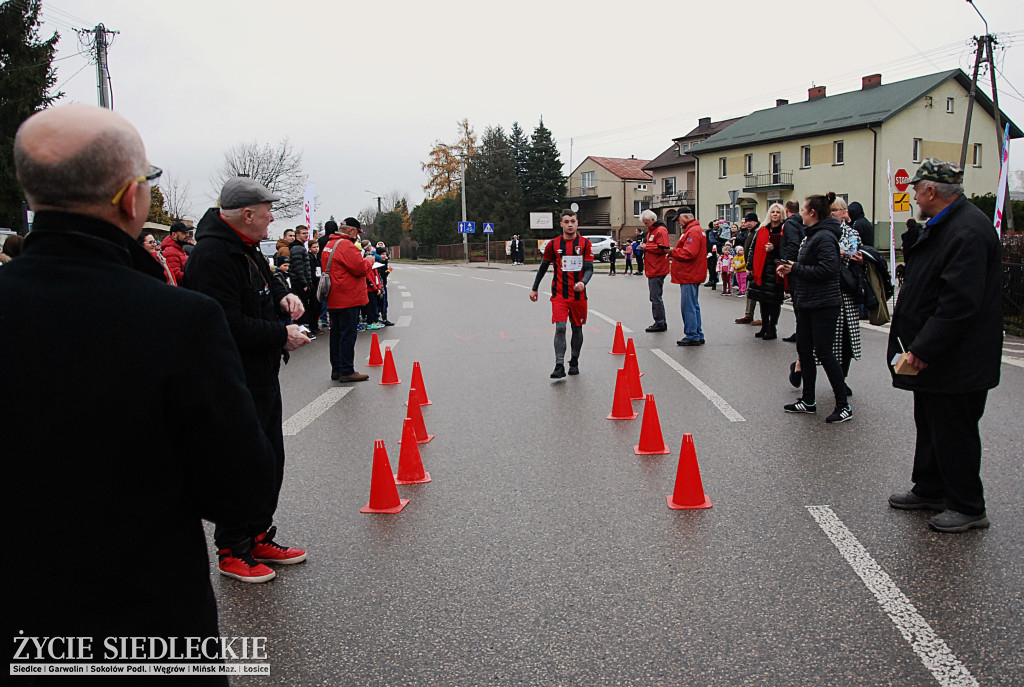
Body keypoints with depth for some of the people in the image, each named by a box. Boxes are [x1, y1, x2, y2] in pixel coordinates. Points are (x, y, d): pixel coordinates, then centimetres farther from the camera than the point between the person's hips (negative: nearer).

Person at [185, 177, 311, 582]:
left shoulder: (246, 247, 11)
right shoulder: (212, 256, -21)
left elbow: (264, 283, 30)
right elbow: (229, 325, -28)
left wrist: (283, 296, 8)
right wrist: (282, 336, -19)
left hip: (262, 376, 11)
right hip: (235, 382, -10)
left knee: (269, 460, 17)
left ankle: (259, 538, 31)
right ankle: (232, 552, 16)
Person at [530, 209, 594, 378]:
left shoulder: (585, 243, 1)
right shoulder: (553, 244, 2)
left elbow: (589, 268, -4)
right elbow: (543, 267, 12)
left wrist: (583, 282, -24)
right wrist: (534, 288, 15)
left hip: (579, 294, 1)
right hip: (559, 294, -1)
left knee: (577, 329, 12)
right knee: (560, 328, -14)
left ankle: (574, 362, 30)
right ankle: (559, 366, -13)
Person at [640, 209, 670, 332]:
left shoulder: (661, 230, -12)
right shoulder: (651, 230, 19)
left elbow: (663, 249, -22)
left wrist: (646, 246, -15)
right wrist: (643, 247, 9)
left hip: (657, 270, -11)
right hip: (653, 270, 11)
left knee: (655, 297, -8)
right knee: (655, 297, 14)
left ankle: (660, 323, -2)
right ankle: (661, 323, 20)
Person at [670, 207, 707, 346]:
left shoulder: (693, 231, -16)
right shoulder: (696, 229, 19)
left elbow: (689, 253, -24)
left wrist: (673, 251, -11)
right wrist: (675, 253, 7)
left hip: (689, 276, -11)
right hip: (692, 275, 11)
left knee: (688, 307, -7)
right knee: (693, 306, 15)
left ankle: (692, 336, -3)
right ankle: (698, 335, 21)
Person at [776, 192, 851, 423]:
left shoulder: (825, 237, -16)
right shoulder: (813, 235, 15)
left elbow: (827, 269, -26)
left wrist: (796, 269, -16)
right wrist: (790, 268, 5)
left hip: (823, 305, -10)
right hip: (807, 304, 10)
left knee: (824, 352, -6)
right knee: (804, 350, 13)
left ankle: (843, 406, 4)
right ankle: (808, 401, 23)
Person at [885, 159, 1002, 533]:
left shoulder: (968, 230, -23)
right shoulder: (943, 225, 10)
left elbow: (960, 302, -28)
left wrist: (923, 349, -24)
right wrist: (918, 347, 16)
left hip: (957, 360, -10)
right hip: (932, 354, 10)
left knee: (953, 434, 3)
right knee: (930, 427, 20)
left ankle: (968, 507, 18)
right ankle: (929, 490, 35)